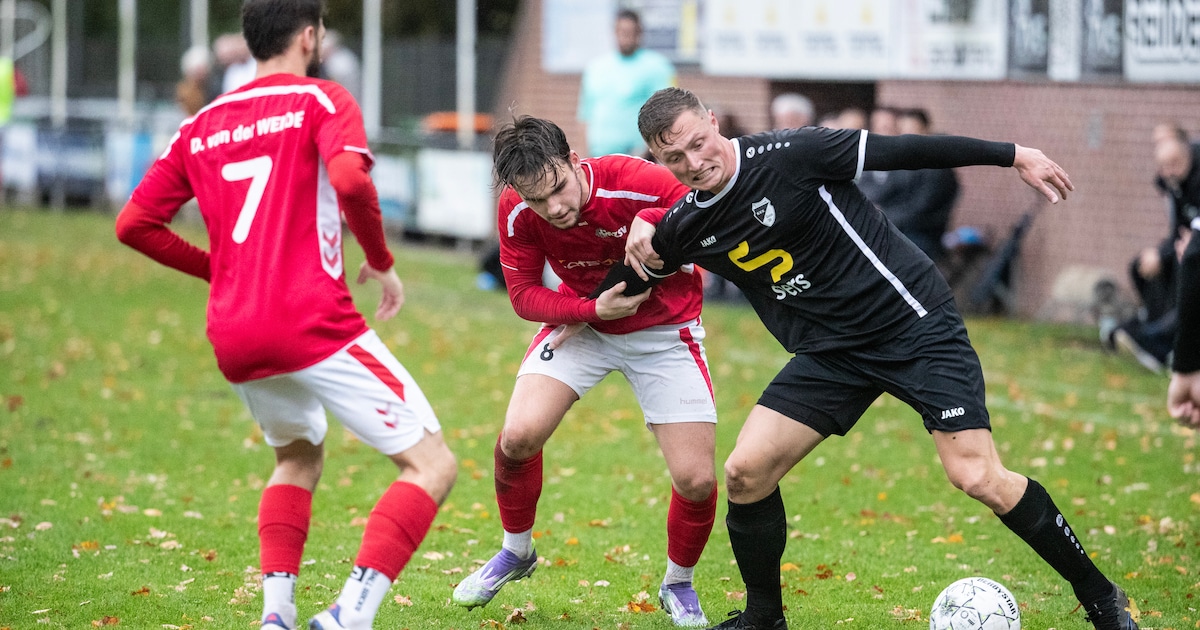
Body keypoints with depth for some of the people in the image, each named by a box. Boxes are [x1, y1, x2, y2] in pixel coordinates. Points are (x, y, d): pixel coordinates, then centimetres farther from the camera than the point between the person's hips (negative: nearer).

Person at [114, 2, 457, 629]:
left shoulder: (200, 126, 17)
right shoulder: (322, 100, 1)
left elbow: (134, 223, 16)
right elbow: (351, 180, -18)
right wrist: (382, 263, -3)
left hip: (232, 339, 7)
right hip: (313, 324, -6)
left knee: (299, 458, 32)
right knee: (431, 466, -2)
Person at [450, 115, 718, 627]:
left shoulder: (641, 183, -32)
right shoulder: (517, 211, -21)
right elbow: (523, 294, -12)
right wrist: (592, 309, -29)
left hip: (662, 330, -2)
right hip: (579, 319, 2)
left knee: (697, 480, -11)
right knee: (519, 436, -19)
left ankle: (678, 585, 21)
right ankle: (516, 552, 11)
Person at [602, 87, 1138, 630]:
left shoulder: (787, 156, -18)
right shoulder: (685, 227, 0)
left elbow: (901, 150, -12)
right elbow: (623, 288, 18)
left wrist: (1014, 155, -9)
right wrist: (641, 228, -4)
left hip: (912, 321, -6)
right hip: (830, 353, 6)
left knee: (977, 476, -17)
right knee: (744, 473, -6)